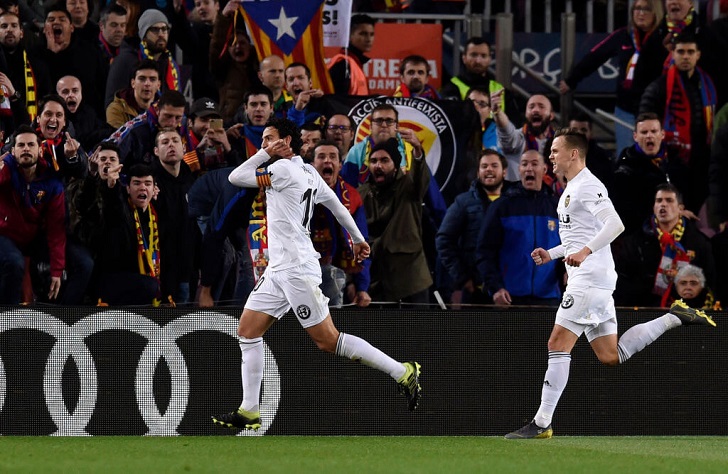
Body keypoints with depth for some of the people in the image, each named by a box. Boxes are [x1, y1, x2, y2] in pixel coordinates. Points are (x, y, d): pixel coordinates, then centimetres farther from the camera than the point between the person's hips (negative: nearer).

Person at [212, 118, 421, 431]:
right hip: (278, 271, 10)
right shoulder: (308, 173, 13)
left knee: (327, 340, -8)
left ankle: (404, 373, -2)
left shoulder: (283, 168, -14)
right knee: (248, 331, 6)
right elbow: (337, 205, 22)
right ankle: (249, 412, 5)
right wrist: (358, 238, 32)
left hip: (297, 270, -10)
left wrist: (265, 155, -3)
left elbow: (235, 177, -10)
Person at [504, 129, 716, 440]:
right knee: (611, 356, 10)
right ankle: (674, 317, 15)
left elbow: (615, 225, -24)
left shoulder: (587, 186, -10)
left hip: (590, 278, -11)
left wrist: (585, 251, -32)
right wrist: (551, 254, 20)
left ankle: (541, 423, -13)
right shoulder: (571, 189, 22)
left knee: (558, 344, -12)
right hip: (586, 279, 11)